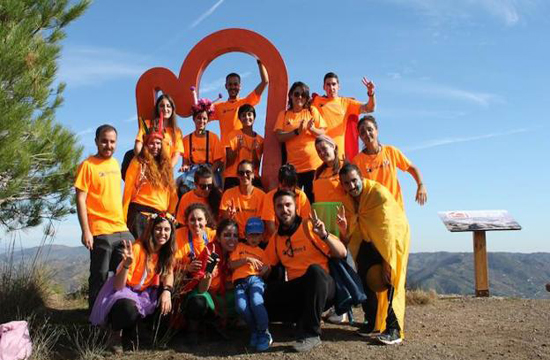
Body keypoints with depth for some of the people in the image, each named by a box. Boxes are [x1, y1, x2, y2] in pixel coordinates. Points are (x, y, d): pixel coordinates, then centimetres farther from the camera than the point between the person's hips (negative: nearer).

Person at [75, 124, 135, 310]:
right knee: (100, 277, 3)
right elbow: (80, 200, -10)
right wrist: (85, 231, -16)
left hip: (122, 229, 6)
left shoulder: (115, 163, 13)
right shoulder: (87, 165, -7)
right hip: (100, 232, -6)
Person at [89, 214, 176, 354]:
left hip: (144, 294, 7)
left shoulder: (167, 251, -7)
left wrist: (167, 291, -25)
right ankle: (116, 333, -2)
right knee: (129, 309, -38)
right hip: (121, 291, -7)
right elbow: (118, 286, -25)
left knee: (167, 305, -20)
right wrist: (127, 264, -44)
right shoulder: (137, 248, -25)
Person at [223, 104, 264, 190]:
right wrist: (238, 147, -19)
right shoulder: (233, 135, 3)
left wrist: (254, 150, -13)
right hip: (233, 177, -2)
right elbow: (229, 161, -2)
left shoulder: (260, 140, 8)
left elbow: (256, 165, 4)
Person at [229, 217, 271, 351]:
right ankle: (254, 330, -5)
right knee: (241, 306, -29)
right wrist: (247, 259, -1)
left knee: (256, 301, -33)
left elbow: (265, 273, 25)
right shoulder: (240, 246, 25)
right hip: (240, 281, 0)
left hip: (256, 279, 0)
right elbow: (231, 265, 10)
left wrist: (267, 268, 2)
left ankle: (264, 333, -16)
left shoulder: (262, 252, 29)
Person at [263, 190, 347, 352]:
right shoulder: (276, 238, 10)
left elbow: (342, 253, -11)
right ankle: (309, 317, -3)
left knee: (314, 269, -37)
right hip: (296, 289, 4)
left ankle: (311, 333, -24)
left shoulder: (309, 226, -5)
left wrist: (324, 235, -27)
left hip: (321, 285, -4)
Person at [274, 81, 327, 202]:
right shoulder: (283, 114, 8)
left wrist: (312, 129, -16)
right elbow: (279, 137, -3)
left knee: (312, 199, 3)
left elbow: (323, 133, 3)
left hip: (314, 163, 0)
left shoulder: (312, 111, 7)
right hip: (293, 165, 0)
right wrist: (297, 131, -14)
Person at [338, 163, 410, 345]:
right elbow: (350, 233, -7)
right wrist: (344, 228, -33)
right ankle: (372, 321, 18)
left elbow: (387, 231, -31)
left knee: (389, 281, -16)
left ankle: (394, 329, -13)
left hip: (392, 237, -6)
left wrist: (387, 264, -31)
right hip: (368, 240, 6)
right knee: (365, 277, 1)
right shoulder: (346, 200, -9)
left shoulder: (379, 193, -28)